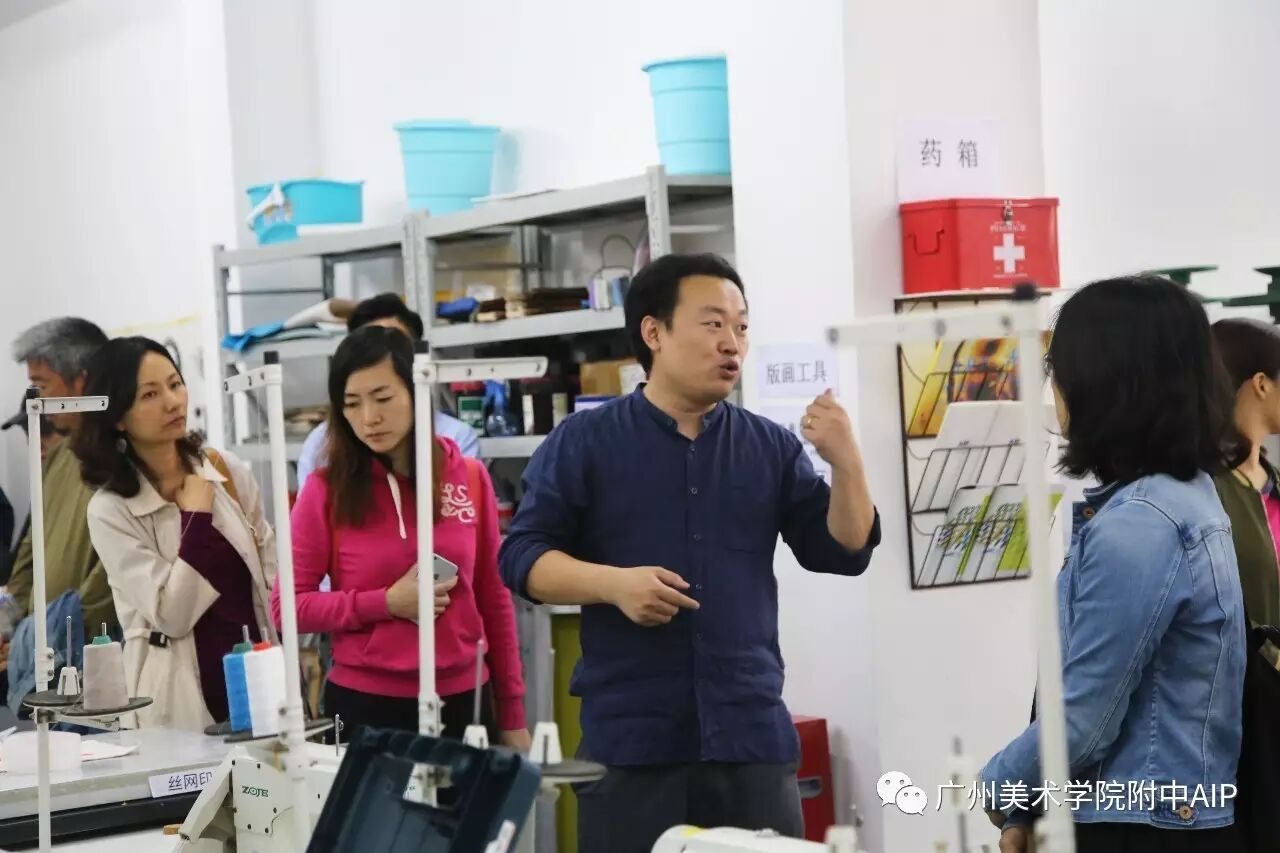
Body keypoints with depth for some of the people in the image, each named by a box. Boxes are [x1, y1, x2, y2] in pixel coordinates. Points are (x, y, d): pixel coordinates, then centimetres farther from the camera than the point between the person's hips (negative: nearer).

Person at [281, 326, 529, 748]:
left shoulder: (469, 478, 1)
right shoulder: (327, 490, -5)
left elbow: (494, 600, 7)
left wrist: (512, 713, 7)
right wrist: (386, 603, -15)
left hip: (462, 701, 2)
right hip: (365, 704, -2)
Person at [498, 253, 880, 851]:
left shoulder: (771, 447, 11)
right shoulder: (583, 442, 2)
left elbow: (842, 552, 8)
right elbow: (523, 556, -2)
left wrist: (845, 462, -8)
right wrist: (615, 583, -18)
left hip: (752, 735, 3)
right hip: (629, 738, -2)